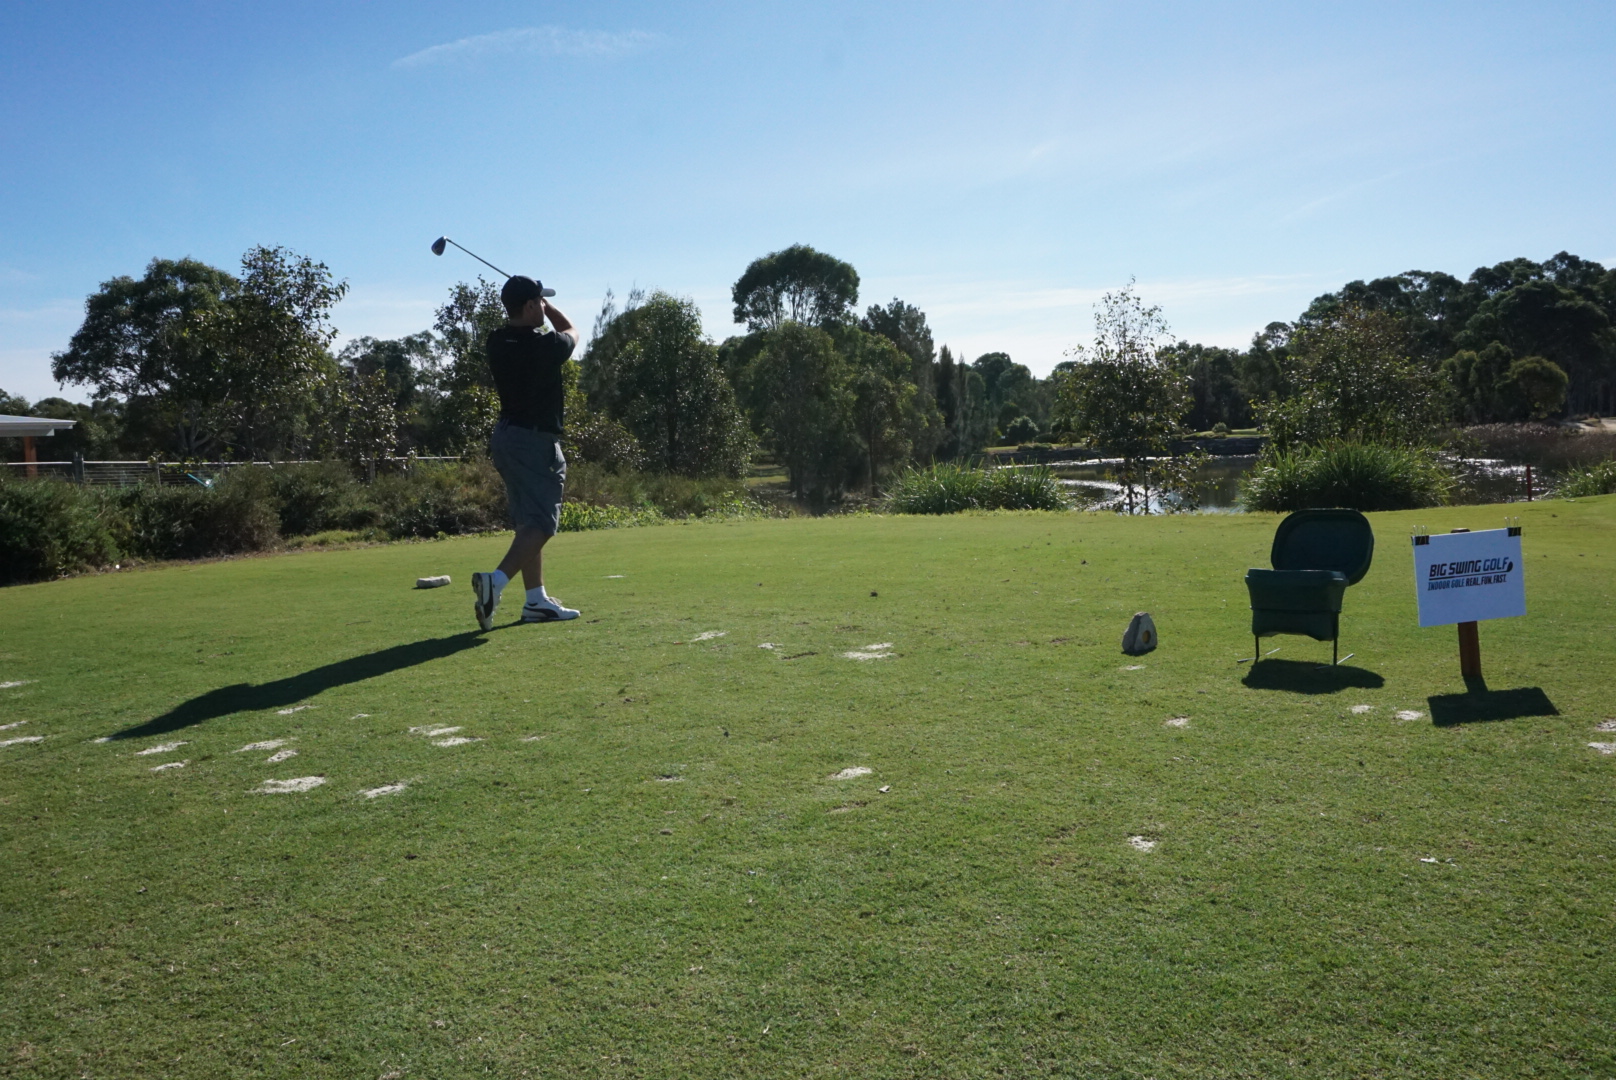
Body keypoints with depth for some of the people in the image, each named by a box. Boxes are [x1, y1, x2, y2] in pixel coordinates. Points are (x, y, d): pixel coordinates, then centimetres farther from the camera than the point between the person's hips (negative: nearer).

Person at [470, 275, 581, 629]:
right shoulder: (545, 346, -15)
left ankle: (537, 600, 15)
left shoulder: (497, 343, 3)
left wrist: (535, 302, 21)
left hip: (506, 436, 8)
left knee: (528, 520, 12)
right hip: (537, 441, -8)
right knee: (541, 522, -8)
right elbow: (571, 331, 10)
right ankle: (496, 580, -26)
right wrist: (547, 307, 22)